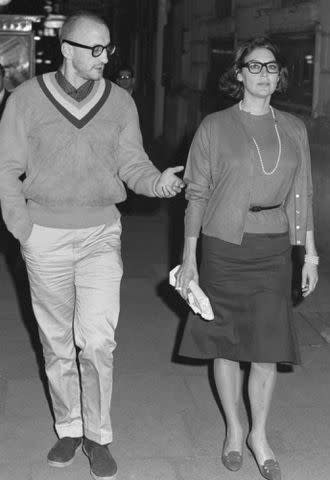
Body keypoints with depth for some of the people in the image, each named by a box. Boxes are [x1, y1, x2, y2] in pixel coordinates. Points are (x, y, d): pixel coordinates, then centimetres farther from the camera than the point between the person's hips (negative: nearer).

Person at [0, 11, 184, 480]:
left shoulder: (120, 102, 2)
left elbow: (132, 163, 3)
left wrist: (158, 181, -19)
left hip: (101, 234, 0)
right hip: (46, 235, 0)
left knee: (97, 339, -8)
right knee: (57, 340, 11)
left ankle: (98, 435, 11)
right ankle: (68, 428, 29)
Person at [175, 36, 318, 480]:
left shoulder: (294, 129, 6)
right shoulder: (214, 127, -2)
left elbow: (302, 197, 10)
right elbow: (197, 194, -1)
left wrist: (310, 255, 9)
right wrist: (189, 257, -4)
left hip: (274, 251, 2)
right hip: (224, 248, -2)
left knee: (267, 349, 4)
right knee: (226, 345, 8)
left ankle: (260, 435, 24)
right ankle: (233, 429, 30)